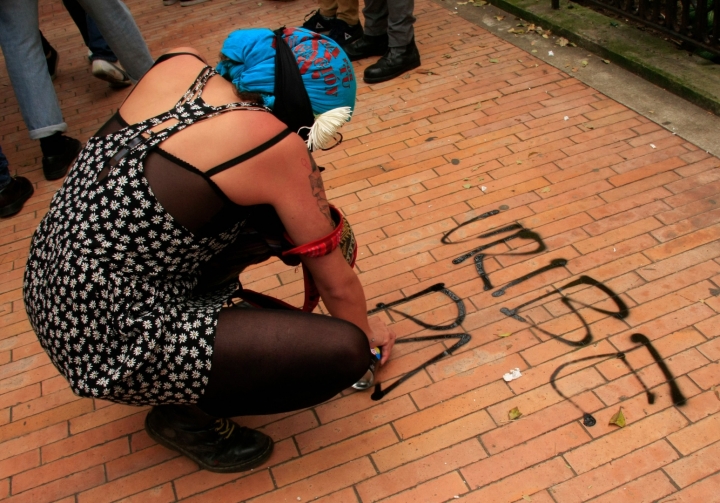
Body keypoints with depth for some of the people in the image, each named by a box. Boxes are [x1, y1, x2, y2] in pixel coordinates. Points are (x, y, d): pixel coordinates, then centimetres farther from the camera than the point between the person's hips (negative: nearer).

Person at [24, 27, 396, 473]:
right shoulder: (277, 145, -18)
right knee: (344, 350, -10)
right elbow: (336, 282, -5)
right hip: (109, 340, -8)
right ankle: (187, 415, 8)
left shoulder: (179, 64, -1)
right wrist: (367, 330, 16)